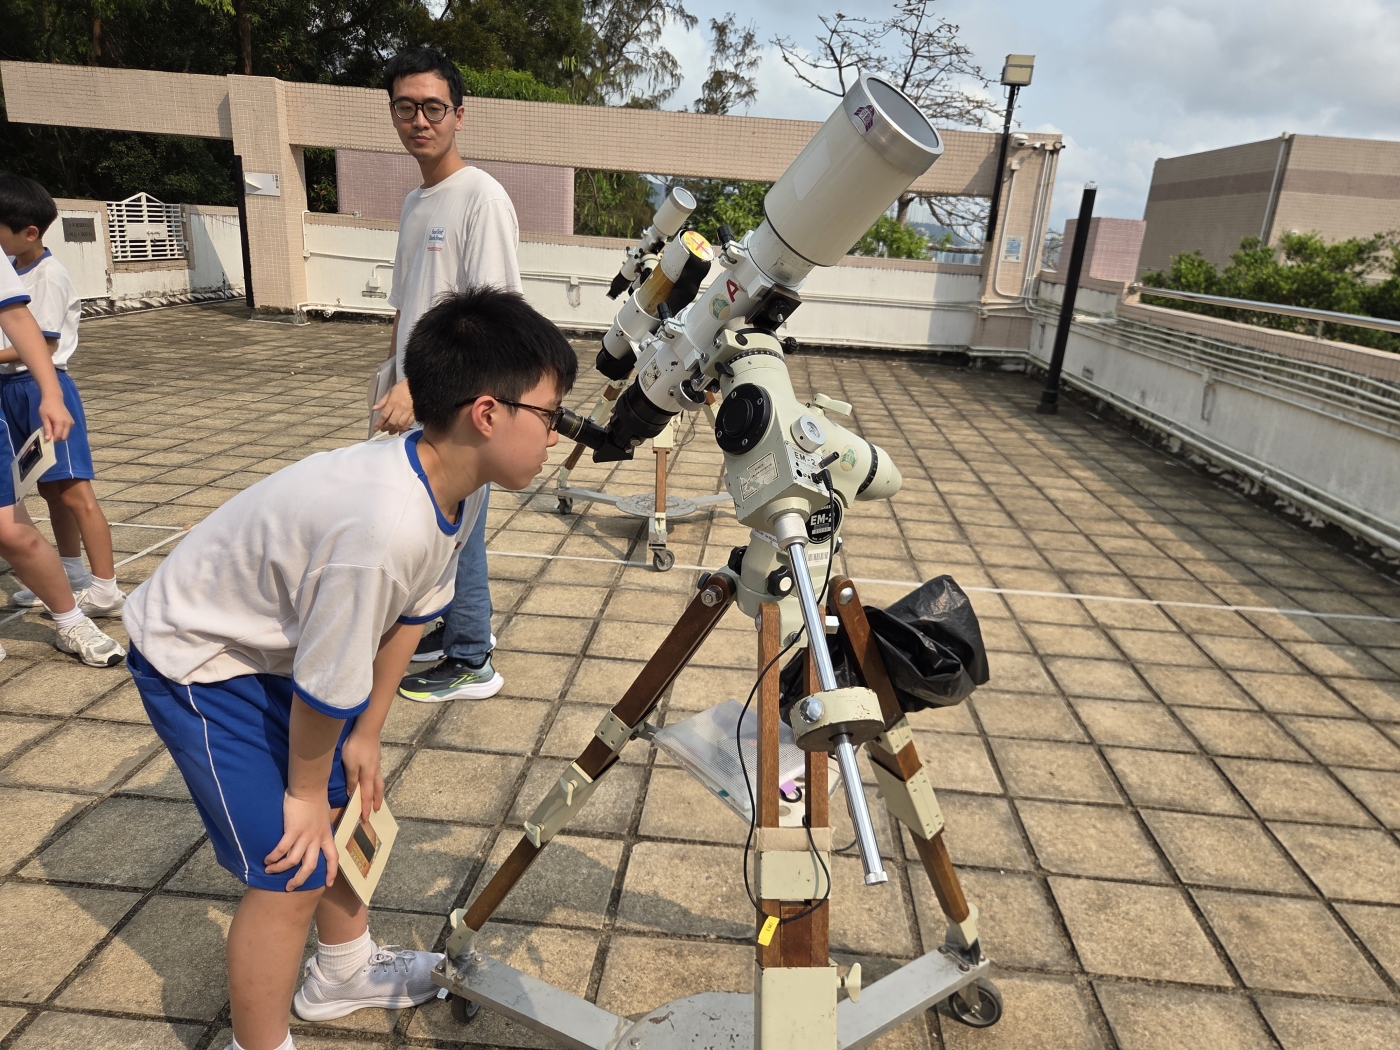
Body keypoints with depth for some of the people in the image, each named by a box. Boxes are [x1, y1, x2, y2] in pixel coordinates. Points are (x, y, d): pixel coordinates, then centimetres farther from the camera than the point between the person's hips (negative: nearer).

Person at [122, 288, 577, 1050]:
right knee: (293, 867, -7)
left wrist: (366, 736, 5)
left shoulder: (460, 487, -13)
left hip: (278, 642, 9)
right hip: (196, 660, -8)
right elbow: (325, 687, -27)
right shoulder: (383, 527, -40)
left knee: (353, 795, 19)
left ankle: (343, 972, 43)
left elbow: (411, 614, -1)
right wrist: (305, 791, -9)